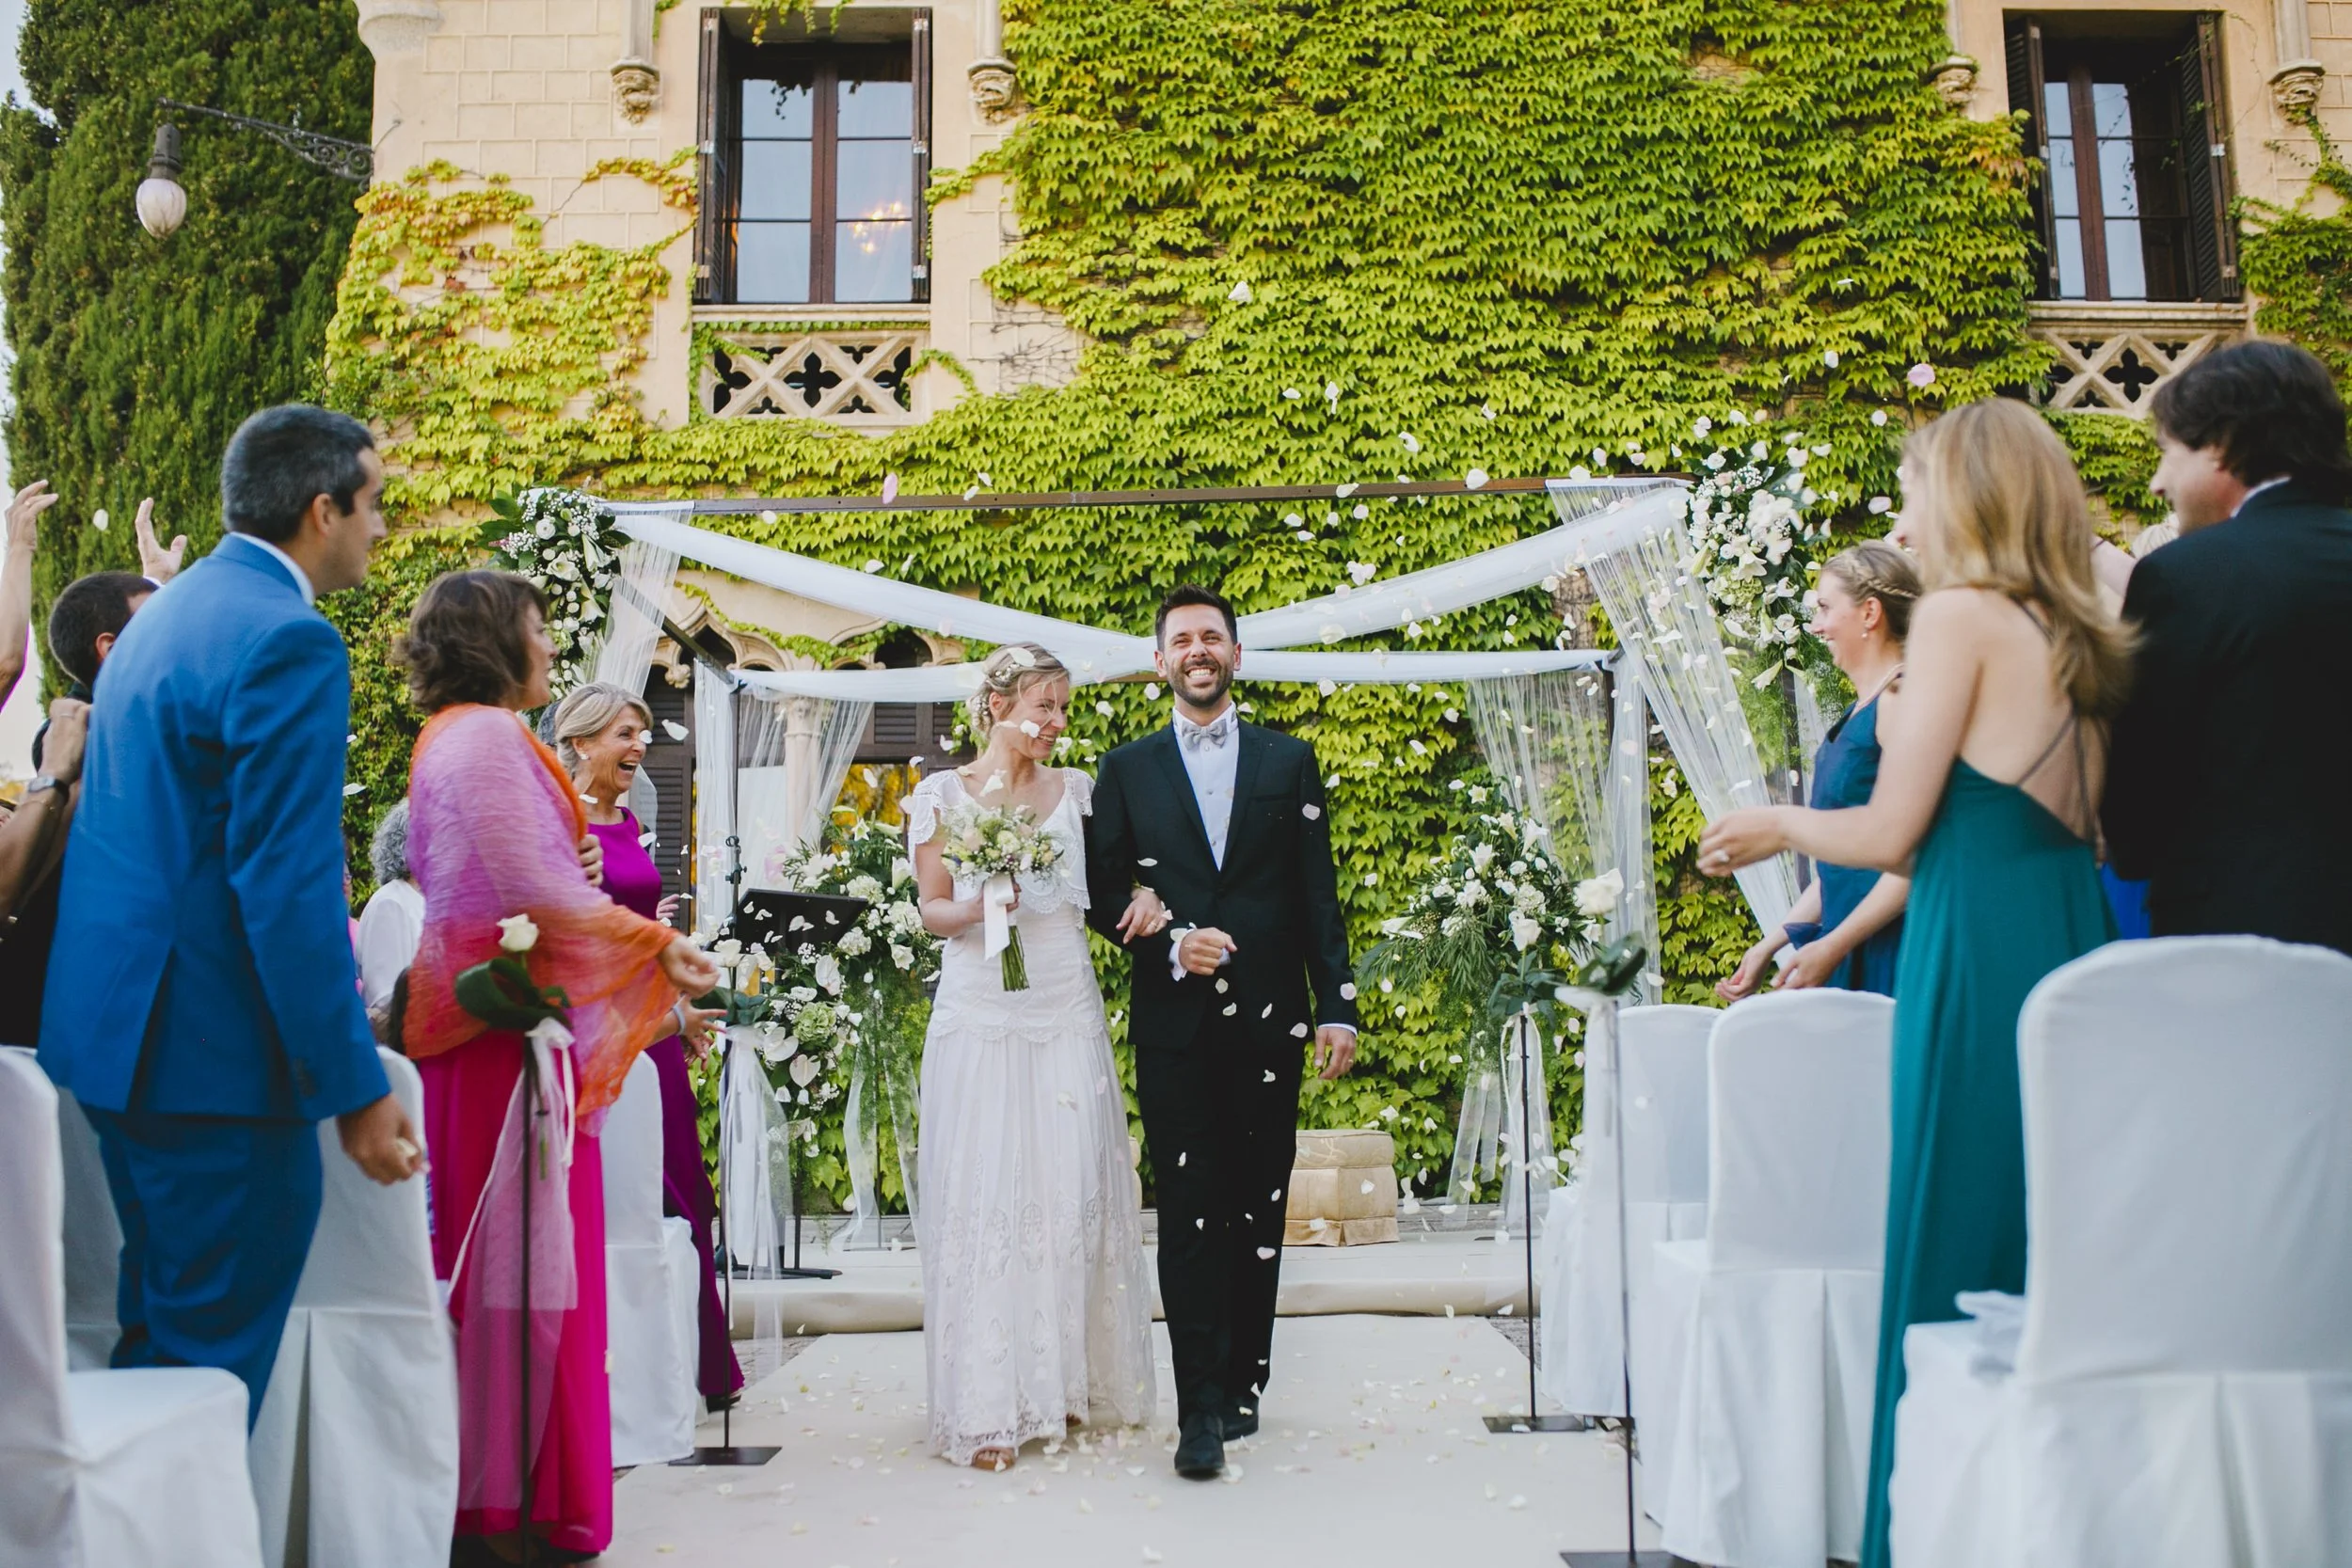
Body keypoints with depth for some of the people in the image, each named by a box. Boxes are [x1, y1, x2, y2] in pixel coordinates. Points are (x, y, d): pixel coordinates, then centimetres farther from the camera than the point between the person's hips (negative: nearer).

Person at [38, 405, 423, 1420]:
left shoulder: (167, 611, 14)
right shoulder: (290, 642, -18)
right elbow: (288, 887, -23)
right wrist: (356, 1090, -18)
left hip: (118, 1030, 10)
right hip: (215, 1056, -10)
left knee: (161, 1329, 21)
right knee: (212, 1355, 2)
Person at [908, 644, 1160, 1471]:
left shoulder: (1077, 789, 11)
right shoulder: (941, 794, 3)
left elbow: (1109, 878, 17)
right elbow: (933, 910, 2)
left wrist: (1141, 897, -5)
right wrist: (981, 907, -18)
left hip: (1067, 1012, 3)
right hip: (981, 1015, -2)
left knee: (1075, 1191, 2)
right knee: (983, 1195, -4)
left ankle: (1069, 1379, 18)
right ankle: (989, 1406, 3)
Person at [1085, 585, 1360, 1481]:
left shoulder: (1289, 762, 10)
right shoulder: (1126, 770, 9)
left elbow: (1319, 896, 6)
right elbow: (1103, 896, 7)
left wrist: (1337, 1007, -1)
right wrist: (1171, 945, -11)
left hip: (1268, 1019, 1)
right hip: (1174, 1023, -1)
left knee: (1259, 1208, 9)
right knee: (1189, 1212, -2)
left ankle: (1243, 1381, 23)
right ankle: (1203, 1406, 3)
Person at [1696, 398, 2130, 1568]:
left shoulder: (1959, 614, -8)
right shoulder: (2081, 637, 14)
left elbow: (1889, 833, -10)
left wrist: (1778, 827, 8)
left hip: (1979, 960, -8)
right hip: (2078, 941, 8)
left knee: (1953, 1251, 0)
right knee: (2053, 1250, 14)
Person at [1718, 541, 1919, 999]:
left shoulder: (1900, 699, -12)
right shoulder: (1861, 709, 16)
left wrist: (1832, 946, -19)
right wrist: (1772, 944, 18)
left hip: (1888, 960, -8)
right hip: (1847, 952, 8)